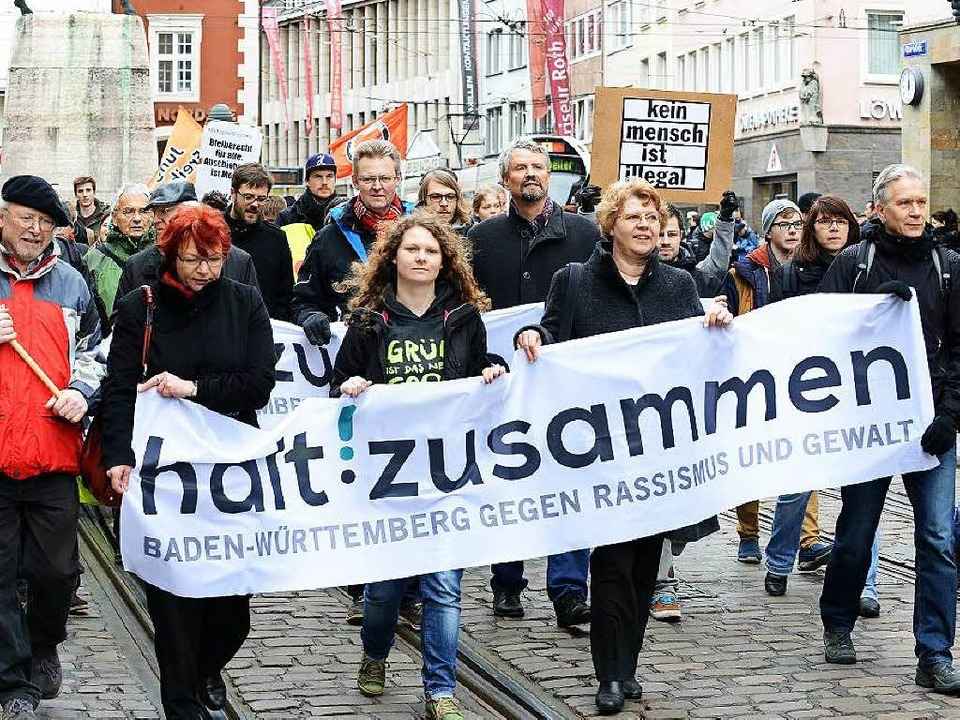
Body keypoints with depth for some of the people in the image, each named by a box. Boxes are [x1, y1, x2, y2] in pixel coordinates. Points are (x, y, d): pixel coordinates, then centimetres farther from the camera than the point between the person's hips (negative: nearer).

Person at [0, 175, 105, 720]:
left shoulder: (71, 283, 12)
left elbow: (92, 351, 20)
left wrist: (81, 392, 1)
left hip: (54, 452, 2)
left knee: (57, 570, 8)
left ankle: (44, 646, 35)